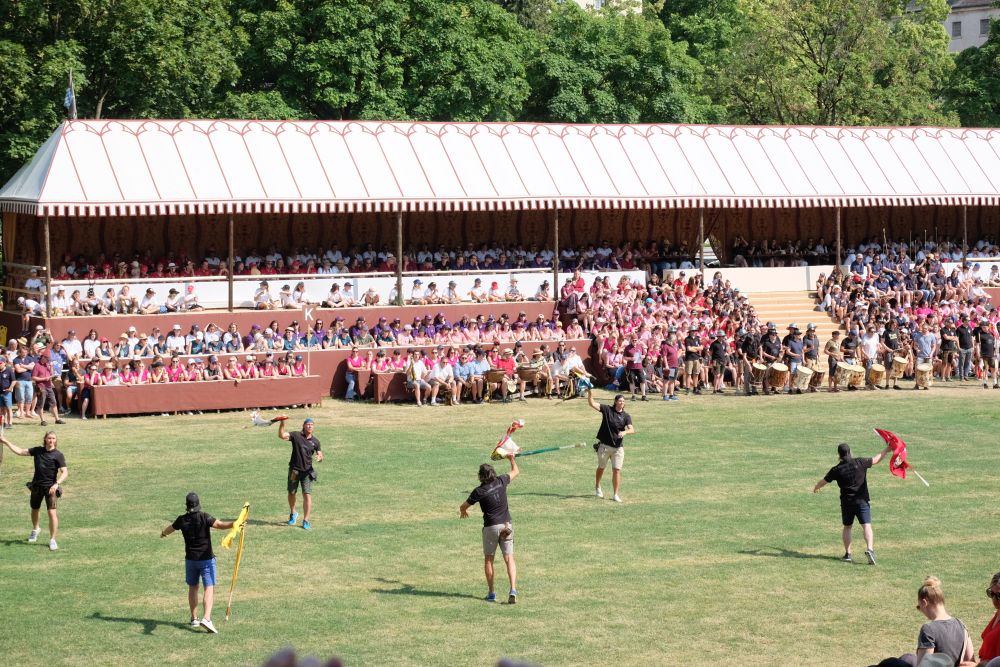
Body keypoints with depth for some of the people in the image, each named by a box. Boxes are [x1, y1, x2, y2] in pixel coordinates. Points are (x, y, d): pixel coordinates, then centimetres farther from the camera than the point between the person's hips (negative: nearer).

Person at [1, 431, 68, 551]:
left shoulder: (58, 455, -11)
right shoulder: (37, 451, 1)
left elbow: (65, 472, -17)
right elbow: (20, 452, 7)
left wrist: (56, 484, -31)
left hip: (50, 487, -5)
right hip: (36, 486, 5)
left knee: (52, 512, -14)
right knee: (34, 510, 22)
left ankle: (52, 540, -5)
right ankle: (35, 529, 51)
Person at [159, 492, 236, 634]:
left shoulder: (182, 520, 0)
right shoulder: (204, 517, -13)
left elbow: (170, 529, 21)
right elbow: (220, 525, -31)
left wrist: (163, 533, 43)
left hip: (190, 559, 4)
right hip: (206, 559, -4)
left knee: (192, 588, 19)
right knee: (209, 589, -8)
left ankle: (194, 619, 25)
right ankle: (206, 618, -26)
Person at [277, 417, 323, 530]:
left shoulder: (315, 441, 5)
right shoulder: (296, 435, -4)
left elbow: (320, 455, 7)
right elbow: (281, 435, -16)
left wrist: (320, 458, -17)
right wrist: (281, 424, -32)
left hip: (307, 471, 1)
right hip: (294, 470, -1)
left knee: (307, 495, -8)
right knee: (291, 493, 13)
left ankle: (305, 520, 0)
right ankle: (293, 513, 40)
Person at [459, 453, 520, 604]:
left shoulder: (479, 491, -11)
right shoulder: (501, 482, -2)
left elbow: (463, 507, 2)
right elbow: (516, 472, 18)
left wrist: (463, 512, 26)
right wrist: (511, 459, 35)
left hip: (491, 527, -3)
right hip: (506, 525, 3)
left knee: (488, 559, 13)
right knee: (509, 558, 0)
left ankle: (491, 592, 14)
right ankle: (513, 590, -17)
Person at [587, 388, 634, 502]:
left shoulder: (626, 416, 1)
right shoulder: (607, 410, -2)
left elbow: (632, 429, -11)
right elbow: (592, 403, -8)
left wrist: (625, 432, -32)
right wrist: (590, 393, -24)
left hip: (618, 447, 1)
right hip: (604, 445, -1)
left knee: (617, 470, -6)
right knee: (601, 467, 16)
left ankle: (616, 495, 1)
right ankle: (597, 487, 41)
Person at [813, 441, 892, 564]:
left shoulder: (836, 470, -3)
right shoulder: (860, 463, -5)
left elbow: (823, 482, 12)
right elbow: (876, 460, 10)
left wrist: (816, 488, 33)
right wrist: (886, 450, 25)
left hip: (846, 502, 1)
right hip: (862, 501, -1)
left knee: (847, 527, 17)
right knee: (867, 526, -7)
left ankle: (847, 554, 15)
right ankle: (869, 549, -28)